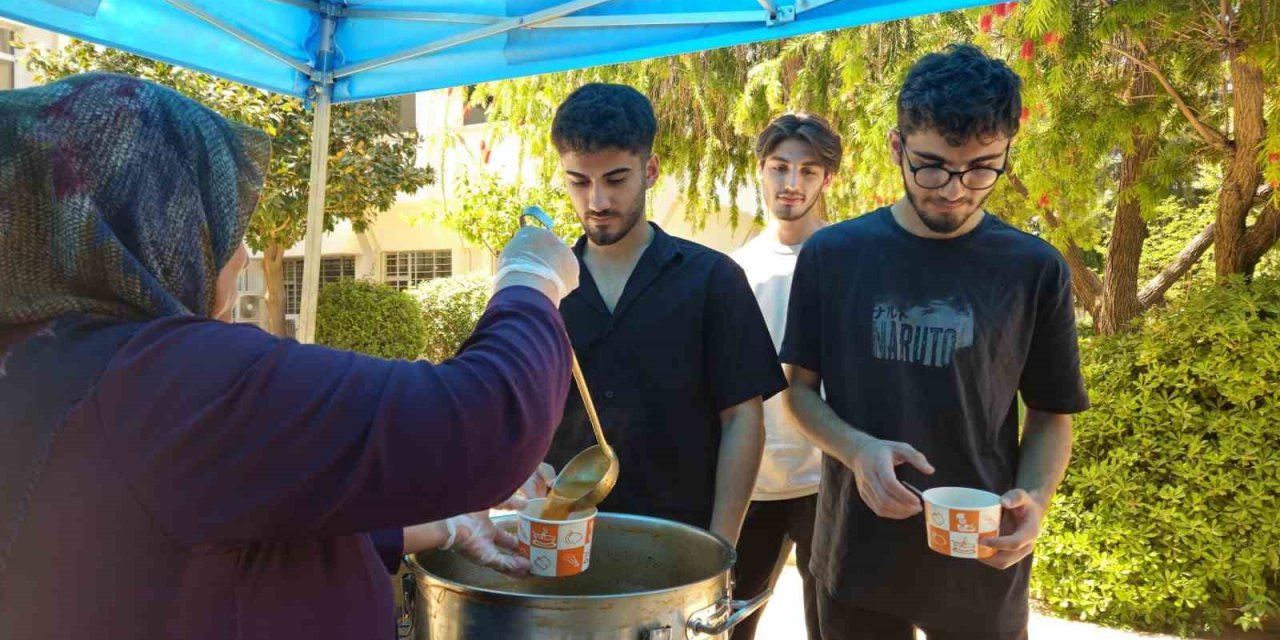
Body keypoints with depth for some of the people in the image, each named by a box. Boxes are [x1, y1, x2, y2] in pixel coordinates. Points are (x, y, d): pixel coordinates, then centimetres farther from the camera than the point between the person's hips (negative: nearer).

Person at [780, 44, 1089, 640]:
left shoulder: (1035, 270, -6)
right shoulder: (832, 254, -6)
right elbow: (801, 388, 1)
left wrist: (1033, 499, -16)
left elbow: (1051, 414, 3)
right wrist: (859, 450, -17)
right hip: (856, 552, 1)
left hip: (981, 567, 0)